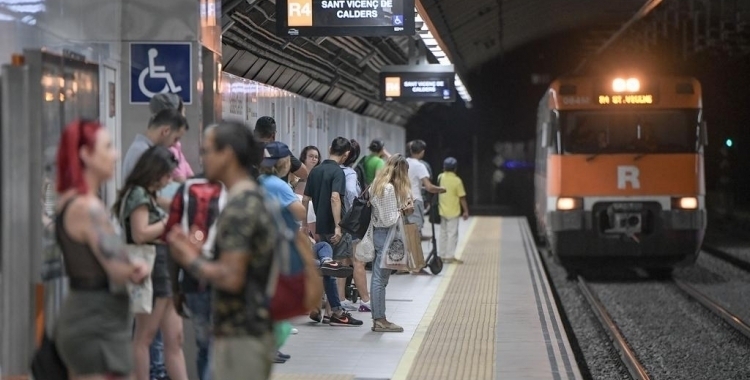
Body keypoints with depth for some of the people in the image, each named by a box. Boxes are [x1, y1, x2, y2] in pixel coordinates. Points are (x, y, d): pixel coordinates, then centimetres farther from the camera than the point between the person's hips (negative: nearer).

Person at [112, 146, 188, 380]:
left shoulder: (148, 195, 17)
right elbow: (140, 234, -22)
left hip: (163, 270, 10)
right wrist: (168, 222, -12)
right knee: (145, 336, 1)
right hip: (150, 270, -10)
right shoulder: (138, 194, -12)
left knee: (174, 338, 7)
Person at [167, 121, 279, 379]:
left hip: (240, 337, -10)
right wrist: (199, 254, 13)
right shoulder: (255, 199, 14)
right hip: (258, 330, 10)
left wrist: (190, 260, -10)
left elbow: (231, 278, -24)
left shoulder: (239, 209, -18)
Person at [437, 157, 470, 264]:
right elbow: (462, 197, -10)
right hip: (453, 211, -5)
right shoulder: (457, 180, -13)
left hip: (442, 210, 5)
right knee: (452, 233, -1)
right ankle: (450, 256, -3)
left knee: (443, 233, 13)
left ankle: (443, 255, 16)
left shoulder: (440, 177, 1)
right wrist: (466, 211, -2)